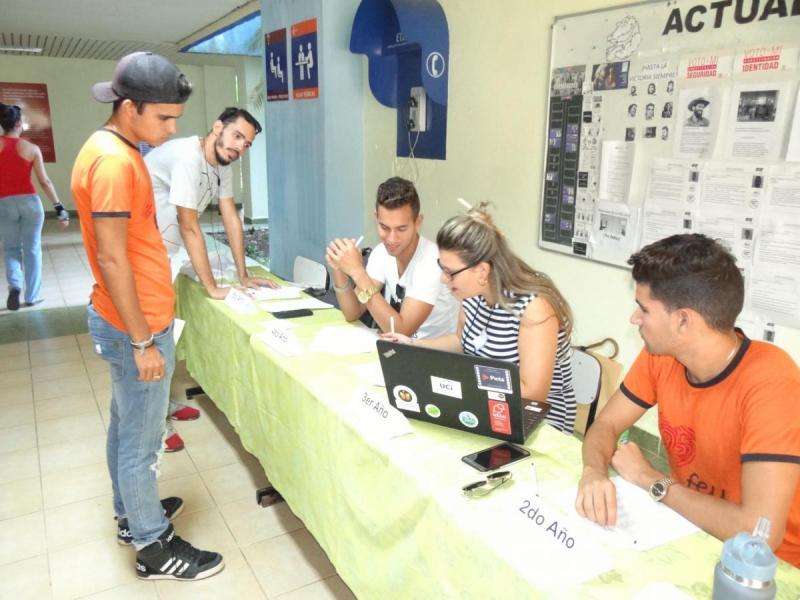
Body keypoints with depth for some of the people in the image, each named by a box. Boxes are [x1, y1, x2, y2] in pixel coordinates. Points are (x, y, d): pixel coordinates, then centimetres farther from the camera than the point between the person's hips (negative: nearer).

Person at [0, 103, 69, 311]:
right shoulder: (32, 148, -2)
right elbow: (45, 181, -5)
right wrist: (60, 208, -2)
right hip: (30, 201, -1)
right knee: (32, 249, 10)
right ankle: (32, 295, 15)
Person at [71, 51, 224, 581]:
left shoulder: (116, 151, 10)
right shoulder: (113, 161, -21)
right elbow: (112, 259, -24)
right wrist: (143, 341, -20)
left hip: (129, 319, 10)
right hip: (134, 326, -10)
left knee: (126, 427, 21)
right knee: (142, 439, 4)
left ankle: (132, 514, 39)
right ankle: (154, 547, 20)